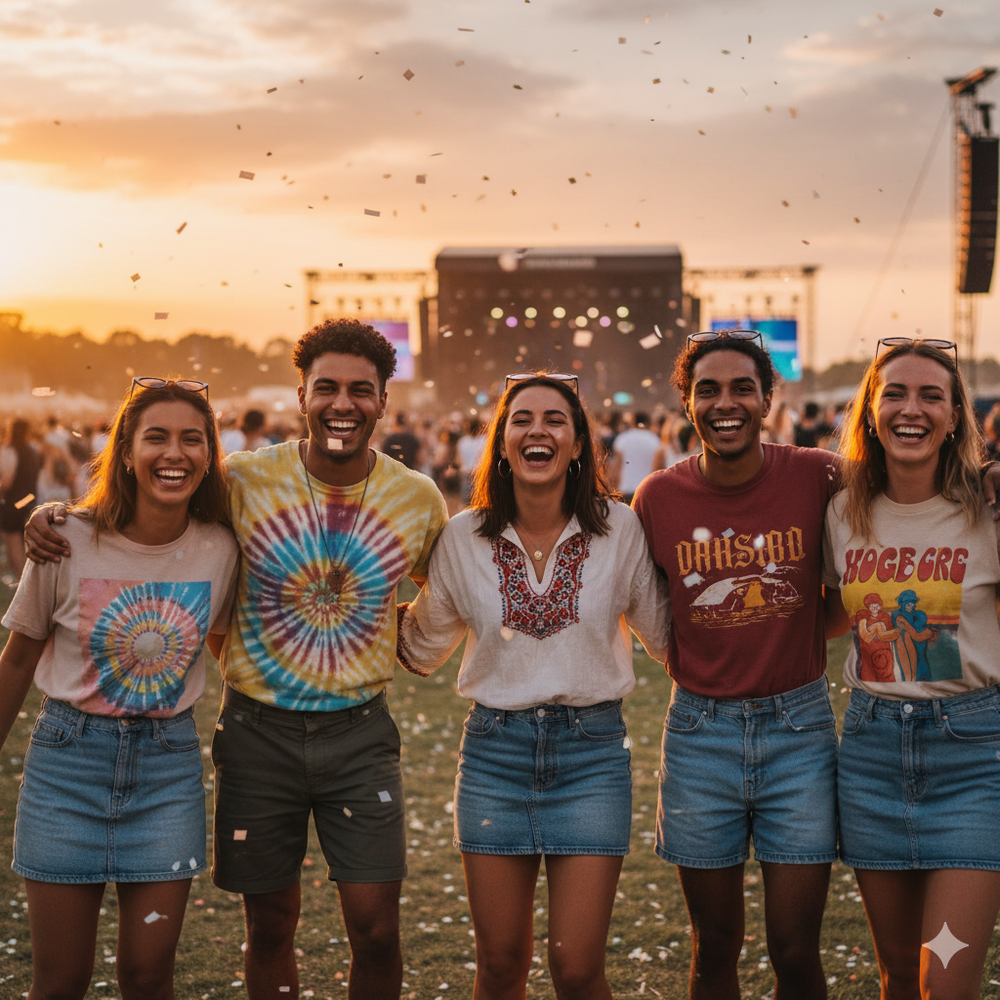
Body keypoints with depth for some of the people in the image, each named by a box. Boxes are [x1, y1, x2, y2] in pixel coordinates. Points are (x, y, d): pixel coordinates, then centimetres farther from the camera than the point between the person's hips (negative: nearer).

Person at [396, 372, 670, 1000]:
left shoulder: (620, 530, -2)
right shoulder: (463, 538, 1)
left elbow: (665, 636, 11)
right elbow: (422, 648, 15)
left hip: (592, 750, -1)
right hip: (495, 752, 1)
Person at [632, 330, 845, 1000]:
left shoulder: (817, 478, -7)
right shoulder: (659, 498, -3)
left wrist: (801, 647, 2)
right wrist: (691, 668, 5)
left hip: (799, 725, -1)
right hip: (700, 731, 1)